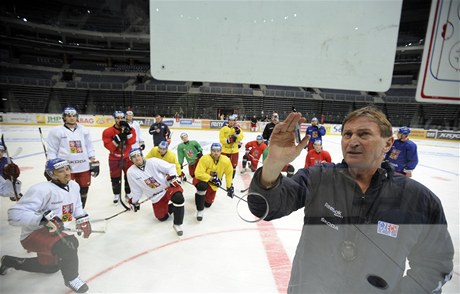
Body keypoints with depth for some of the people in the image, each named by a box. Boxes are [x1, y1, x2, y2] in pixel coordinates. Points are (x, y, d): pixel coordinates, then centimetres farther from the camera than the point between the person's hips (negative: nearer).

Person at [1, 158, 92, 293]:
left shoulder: (74, 186, -3)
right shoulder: (42, 190, -28)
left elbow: (76, 206, 15)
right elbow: (15, 214, -32)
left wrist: (82, 219, 1)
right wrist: (43, 218, -43)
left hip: (53, 233, 9)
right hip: (33, 235, -9)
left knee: (51, 266, 29)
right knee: (68, 242, -35)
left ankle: (10, 261, 48)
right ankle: (71, 278, -9)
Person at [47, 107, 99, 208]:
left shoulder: (84, 130, 9)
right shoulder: (56, 131, -1)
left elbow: (89, 147, 11)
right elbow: (52, 151, 0)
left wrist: (94, 162, 6)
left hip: (84, 167, 4)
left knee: (83, 190, 13)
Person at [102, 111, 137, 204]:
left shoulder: (129, 129, -5)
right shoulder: (108, 131, -12)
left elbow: (132, 141, -19)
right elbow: (110, 147, -18)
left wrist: (127, 131, -30)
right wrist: (118, 137, -30)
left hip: (128, 157, 2)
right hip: (114, 158, -1)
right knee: (115, 177, 9)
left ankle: (128, 193, 29)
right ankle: (116, 195, 28)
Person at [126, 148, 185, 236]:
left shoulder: (153, 161, -16)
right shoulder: (131, 172, -3)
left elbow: (170, 167, -11)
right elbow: (136, 189, 10)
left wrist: (173, 177, -25)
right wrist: (134, 201, 15)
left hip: (168, 187, -4)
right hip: (156, 197, 5)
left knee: (178, 198, -34)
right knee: (162, 217, 2)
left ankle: (177, 224, -18)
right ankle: (169, 208, 34)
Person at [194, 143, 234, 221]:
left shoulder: (226, 161, -19)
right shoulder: (205, 159, -30)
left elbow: (229, 173, -4)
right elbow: (199, 174, -31)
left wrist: (230, 186, -1)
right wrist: (212, 178, -35)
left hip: (213, 184, 4)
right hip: (202, 179, -3)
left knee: (208, 204, 6)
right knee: (202, 186, -39)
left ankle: (205, 195, 43)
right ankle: (200, 210, -20)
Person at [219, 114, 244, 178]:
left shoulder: (237, 128, 2)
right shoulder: (224, 129, -3)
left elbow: (241, 138, -13)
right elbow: (221, 139, -8)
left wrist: (237, 131, -26)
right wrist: (228, 140, -24)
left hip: (234, 151, 2)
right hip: (225, 150, -2)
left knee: (233, 166, 8)